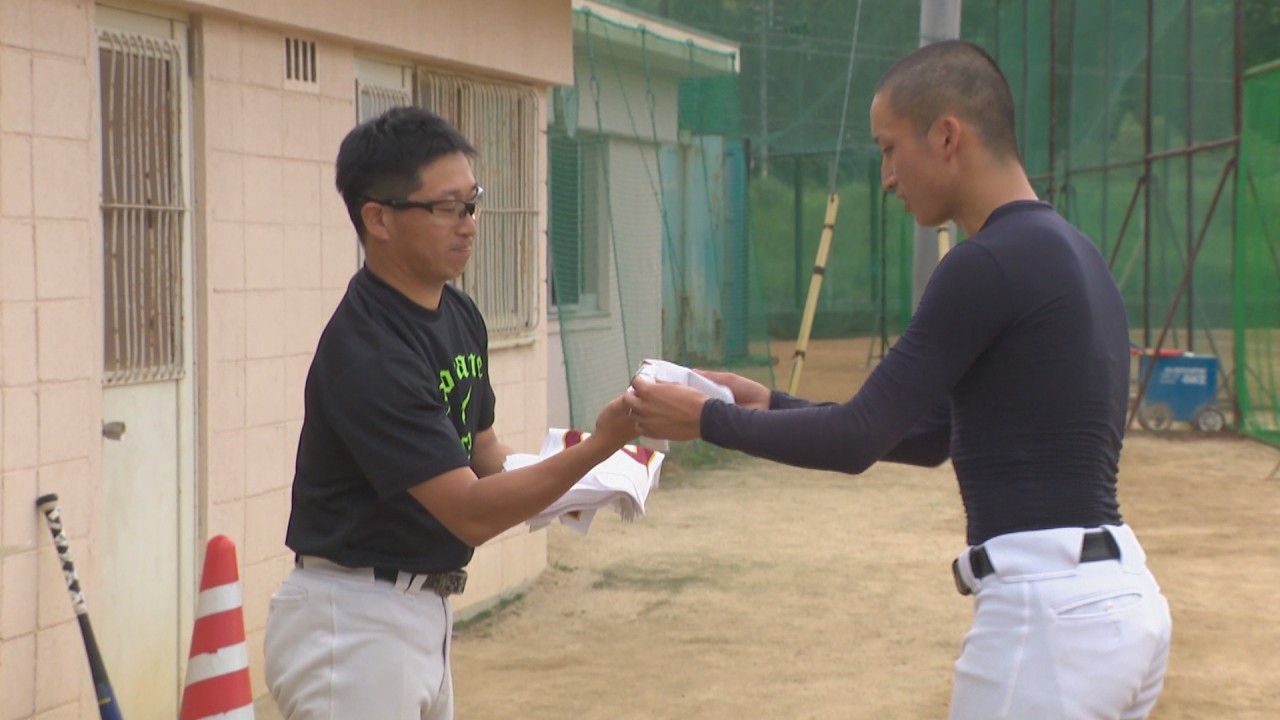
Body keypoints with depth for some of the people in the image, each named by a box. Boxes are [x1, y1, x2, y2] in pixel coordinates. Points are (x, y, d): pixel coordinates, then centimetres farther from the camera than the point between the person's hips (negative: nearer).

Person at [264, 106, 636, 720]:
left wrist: (550, 480, -2)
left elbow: (480, 450, 19)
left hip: (424, 615, 10)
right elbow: (470, 511, -26)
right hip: (350, 623, -10)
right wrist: (596, 447, -33)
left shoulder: (459, 317, 6)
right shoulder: (365, 353, -24)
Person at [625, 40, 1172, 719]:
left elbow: (857, 441, -12)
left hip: (1045, 613, -9)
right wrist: (770, 405, 20)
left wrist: (708, 419, 1)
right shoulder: (1067, 251, 16)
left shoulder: (990, 265, -14)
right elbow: (930, 435, 22)